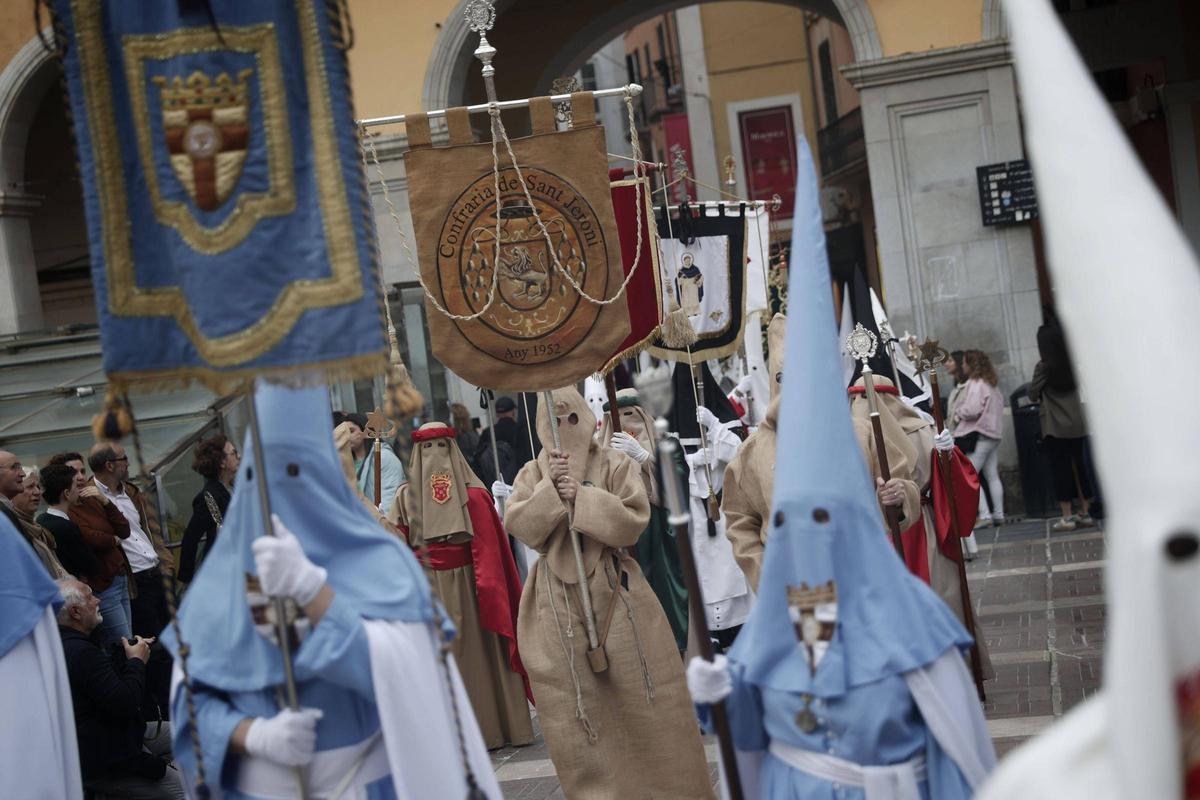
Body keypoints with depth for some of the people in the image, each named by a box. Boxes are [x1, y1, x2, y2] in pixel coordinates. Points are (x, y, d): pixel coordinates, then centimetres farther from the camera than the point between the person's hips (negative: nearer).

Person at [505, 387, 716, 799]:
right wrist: (550, 487, -15)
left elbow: (633, 522, -11)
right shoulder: (533, 474, 8)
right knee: (573, 703, 2)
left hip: (614, 593, -2)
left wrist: (582, 496, -17)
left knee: (640, 699, 2)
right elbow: (520, 527, -5)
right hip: (558, 601, 2)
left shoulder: (616, 464, 1)